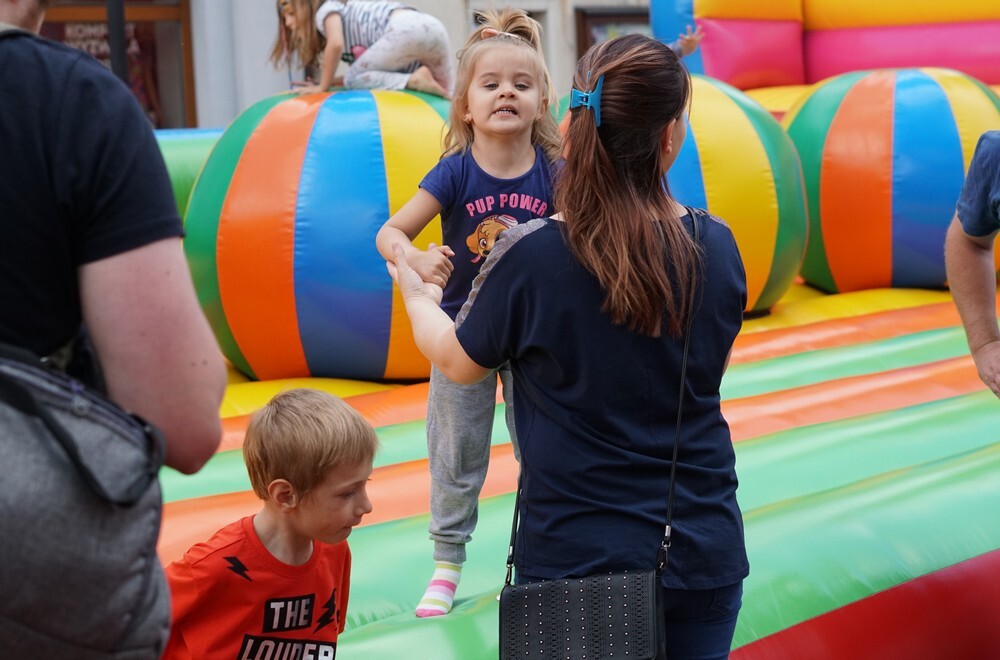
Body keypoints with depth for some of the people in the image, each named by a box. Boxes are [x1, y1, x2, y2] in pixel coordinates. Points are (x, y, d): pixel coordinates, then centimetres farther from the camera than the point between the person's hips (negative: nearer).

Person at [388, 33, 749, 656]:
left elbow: (459, 363, 1)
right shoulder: (716, 247, -7)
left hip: (574, 557, -2)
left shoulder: (529, 255, -15)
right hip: (702, 554, 3)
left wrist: (419, 296, 22)